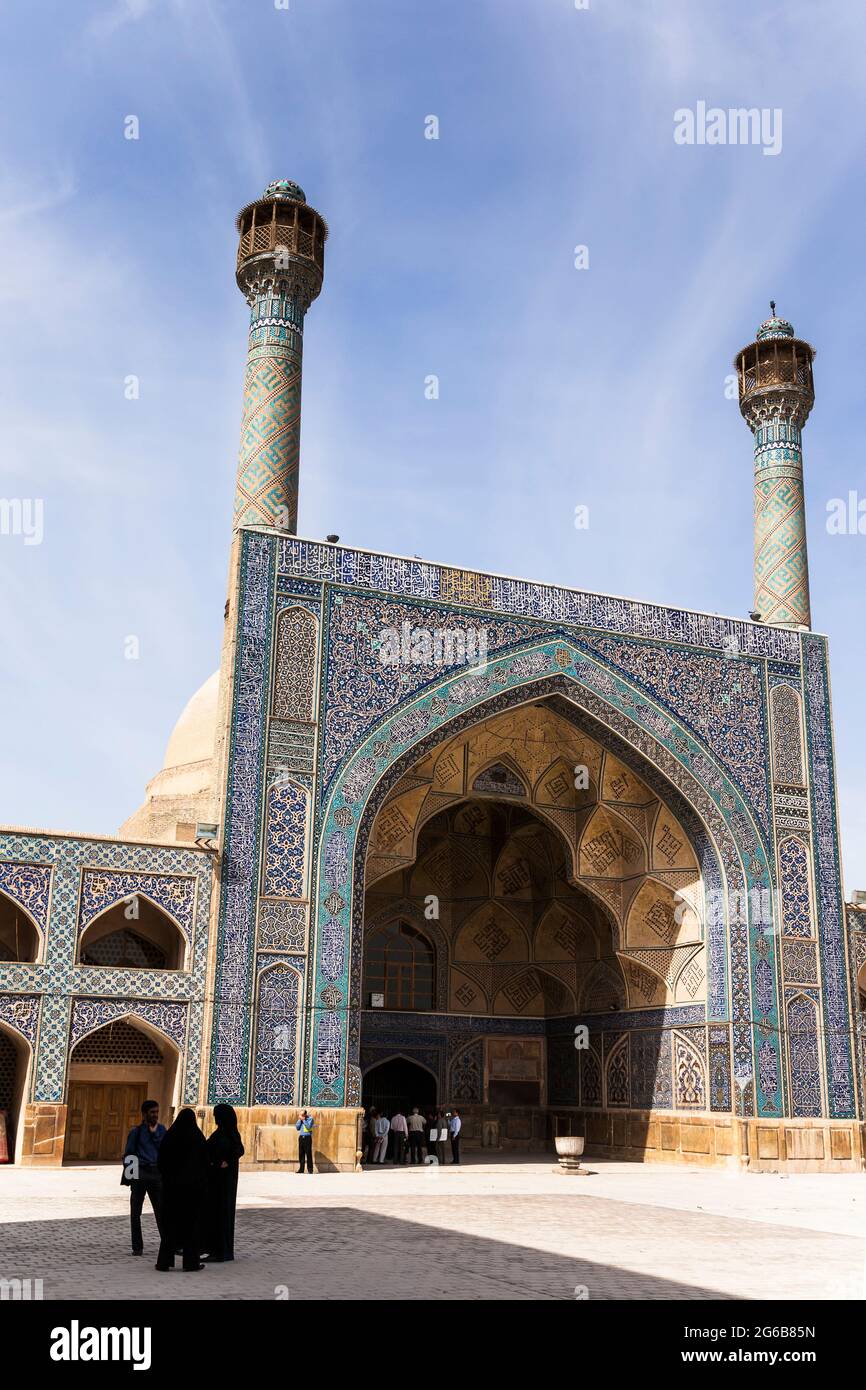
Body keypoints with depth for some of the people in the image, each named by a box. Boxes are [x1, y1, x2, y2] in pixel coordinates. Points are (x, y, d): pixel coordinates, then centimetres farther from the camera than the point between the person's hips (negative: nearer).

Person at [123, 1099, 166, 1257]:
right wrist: (128, 1175, -4)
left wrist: (155, 1133, -2)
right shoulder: (136, 1131, 2)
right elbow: (128, 1155, 2)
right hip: (139, 1173, -2)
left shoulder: (161, 1129, 10)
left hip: (156, 1173, 2)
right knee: (136, 1211, 2)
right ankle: (137, 1246, 10)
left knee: (161, 1210, 2)